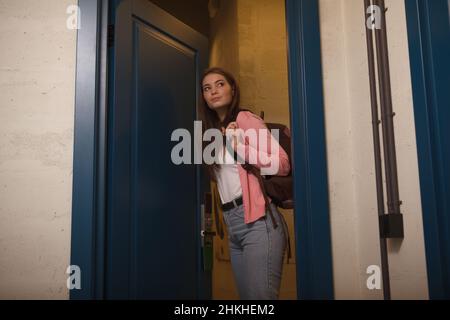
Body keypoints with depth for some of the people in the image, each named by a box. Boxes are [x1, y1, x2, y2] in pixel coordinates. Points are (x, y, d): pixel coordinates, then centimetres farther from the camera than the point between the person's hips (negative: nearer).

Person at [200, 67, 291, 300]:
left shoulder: (246, 118, -1)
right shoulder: (213, 130, 20)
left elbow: (283, 164, -11)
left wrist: (239, 146, -17)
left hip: (257, 219, -7)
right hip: (232, 222, 8)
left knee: (260, 296, -10)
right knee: (246, 296, 10)